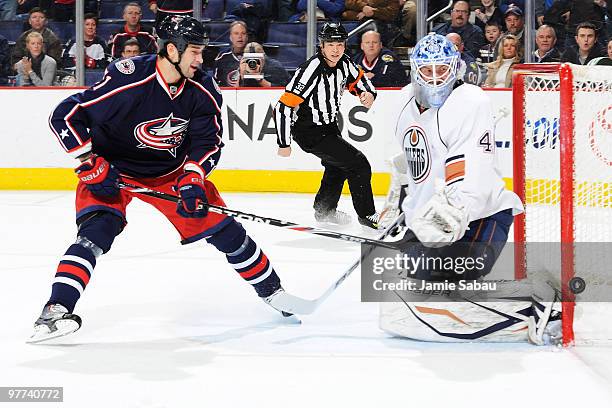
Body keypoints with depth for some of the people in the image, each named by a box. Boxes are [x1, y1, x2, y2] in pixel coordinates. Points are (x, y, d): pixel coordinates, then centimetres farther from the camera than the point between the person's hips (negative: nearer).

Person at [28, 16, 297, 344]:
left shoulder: (202, 91, -15)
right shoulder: (126, 82, -31)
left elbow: (208, 142, -6)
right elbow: (64, 117, -27)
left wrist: (192, 180, -22)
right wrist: (92, 166, -28)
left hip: (171, 170, 5)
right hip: (112, 171, -4)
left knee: (223, 228, 4)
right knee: (97, 231, -28)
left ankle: (271, 290, 24)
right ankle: (56, 310, -28)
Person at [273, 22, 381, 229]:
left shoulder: (343, 62, -7)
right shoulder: (311, 70, -30)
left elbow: (358, 78, 16)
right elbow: (283, 107, -29)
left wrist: (368, 93, -8)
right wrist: (284, 144, -24)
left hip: (328, 125, 9)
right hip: (310, 132, -9)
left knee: (337, 166, 29)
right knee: (359, 165, -12)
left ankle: (324, 210, 48)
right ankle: (367, 217, -2)